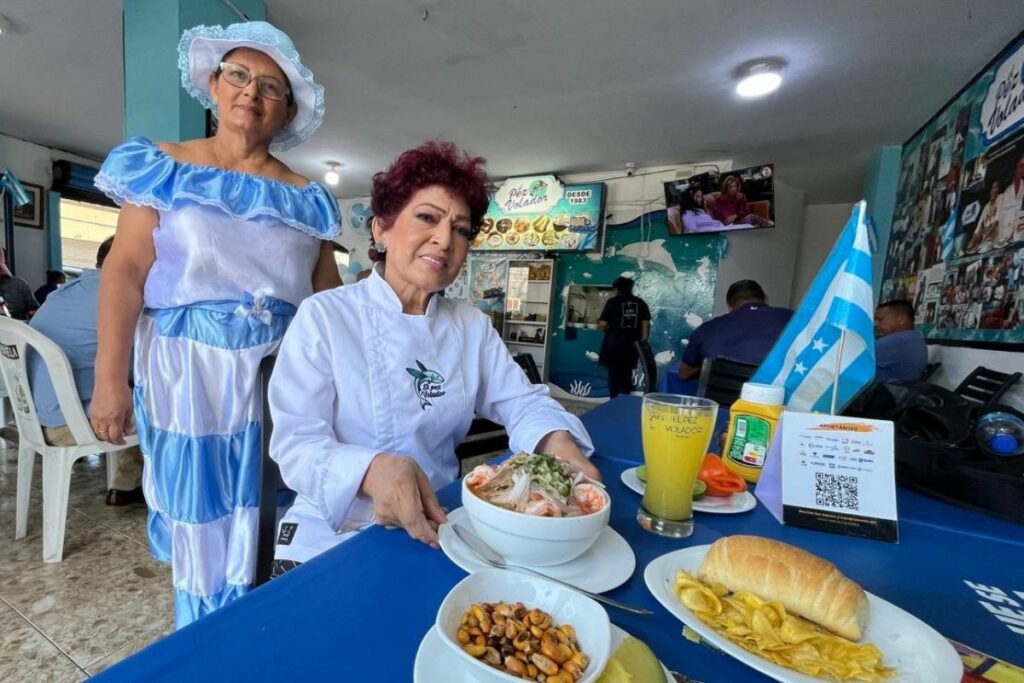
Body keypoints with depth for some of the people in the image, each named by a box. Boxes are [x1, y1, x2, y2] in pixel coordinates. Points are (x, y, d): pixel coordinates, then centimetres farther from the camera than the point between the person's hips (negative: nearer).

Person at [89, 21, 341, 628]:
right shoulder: (165, 167, 5)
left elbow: (329, 292, 7)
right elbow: (125, 271, -2)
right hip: (190, 368, -1)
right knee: (203, 519, 10)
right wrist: (111, 378, -9)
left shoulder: (305, 196, 8)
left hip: (282, 370, 1)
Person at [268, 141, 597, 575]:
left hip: (438, 533, 4)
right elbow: (296, 442, -14)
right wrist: (371, 471, -34)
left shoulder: (473, 327, 5)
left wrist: (557, 441, -21)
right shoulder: (323, 316, -9)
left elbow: (521, 401, 1)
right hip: (333, 541, -3)